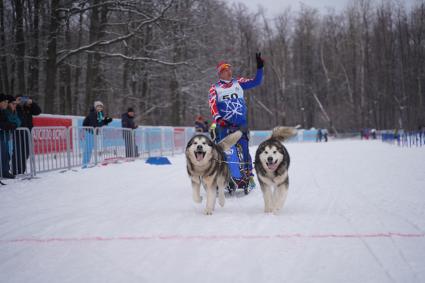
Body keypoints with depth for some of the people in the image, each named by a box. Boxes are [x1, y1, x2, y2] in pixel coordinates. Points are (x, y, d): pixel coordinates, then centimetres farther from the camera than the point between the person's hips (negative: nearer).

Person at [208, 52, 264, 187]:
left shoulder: (239, 83, 12)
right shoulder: (215, 88, 5)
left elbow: (256, 82, 11)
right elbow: (213, 104, -8)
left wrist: (259, 68, -2)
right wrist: (218, 118, -25)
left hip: (241, 124, 1)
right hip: (223, 124, -1)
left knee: (244, 149, -3)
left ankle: (248, 174, 4)